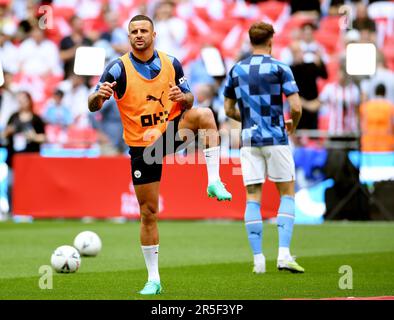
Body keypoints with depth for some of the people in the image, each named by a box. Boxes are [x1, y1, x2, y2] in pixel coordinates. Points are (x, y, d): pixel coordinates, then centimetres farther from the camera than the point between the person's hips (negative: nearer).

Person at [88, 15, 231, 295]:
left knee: (203, 114, -29)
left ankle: (214, 182, -27)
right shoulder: (118, 69, -10)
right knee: (148, 213, 1)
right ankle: (153, 279, 12)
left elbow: (189, 99, 7)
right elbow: (94, 106, -15)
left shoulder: (171, 63, -2)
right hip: (141, 146, -1)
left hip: (172, 130, 1)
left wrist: (182, 97, -17)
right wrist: (98, 95, -39)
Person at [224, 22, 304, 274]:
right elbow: (296, 107, -11)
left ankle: (258, 258, -1)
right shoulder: (280, 68, -5)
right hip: (276, 139, -3)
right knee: (287, 194, 7)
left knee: (253, 198, 4)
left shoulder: (236, 70, 7)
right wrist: (293, 126, 9)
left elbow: (229, 110, 12)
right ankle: (284, 254, -6)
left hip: (249, 140, 3)